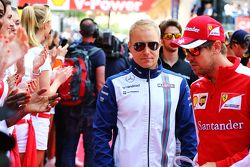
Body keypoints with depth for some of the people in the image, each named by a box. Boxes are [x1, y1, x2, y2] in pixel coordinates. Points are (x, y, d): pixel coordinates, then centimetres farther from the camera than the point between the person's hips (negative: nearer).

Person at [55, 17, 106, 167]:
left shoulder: (70, 50, 0)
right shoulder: (98, 53, -11)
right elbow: (100, 84, -17)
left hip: (70, 105, 4)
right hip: (91, 105, -3)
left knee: (68, 145, 9)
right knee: (91, 148, 5)